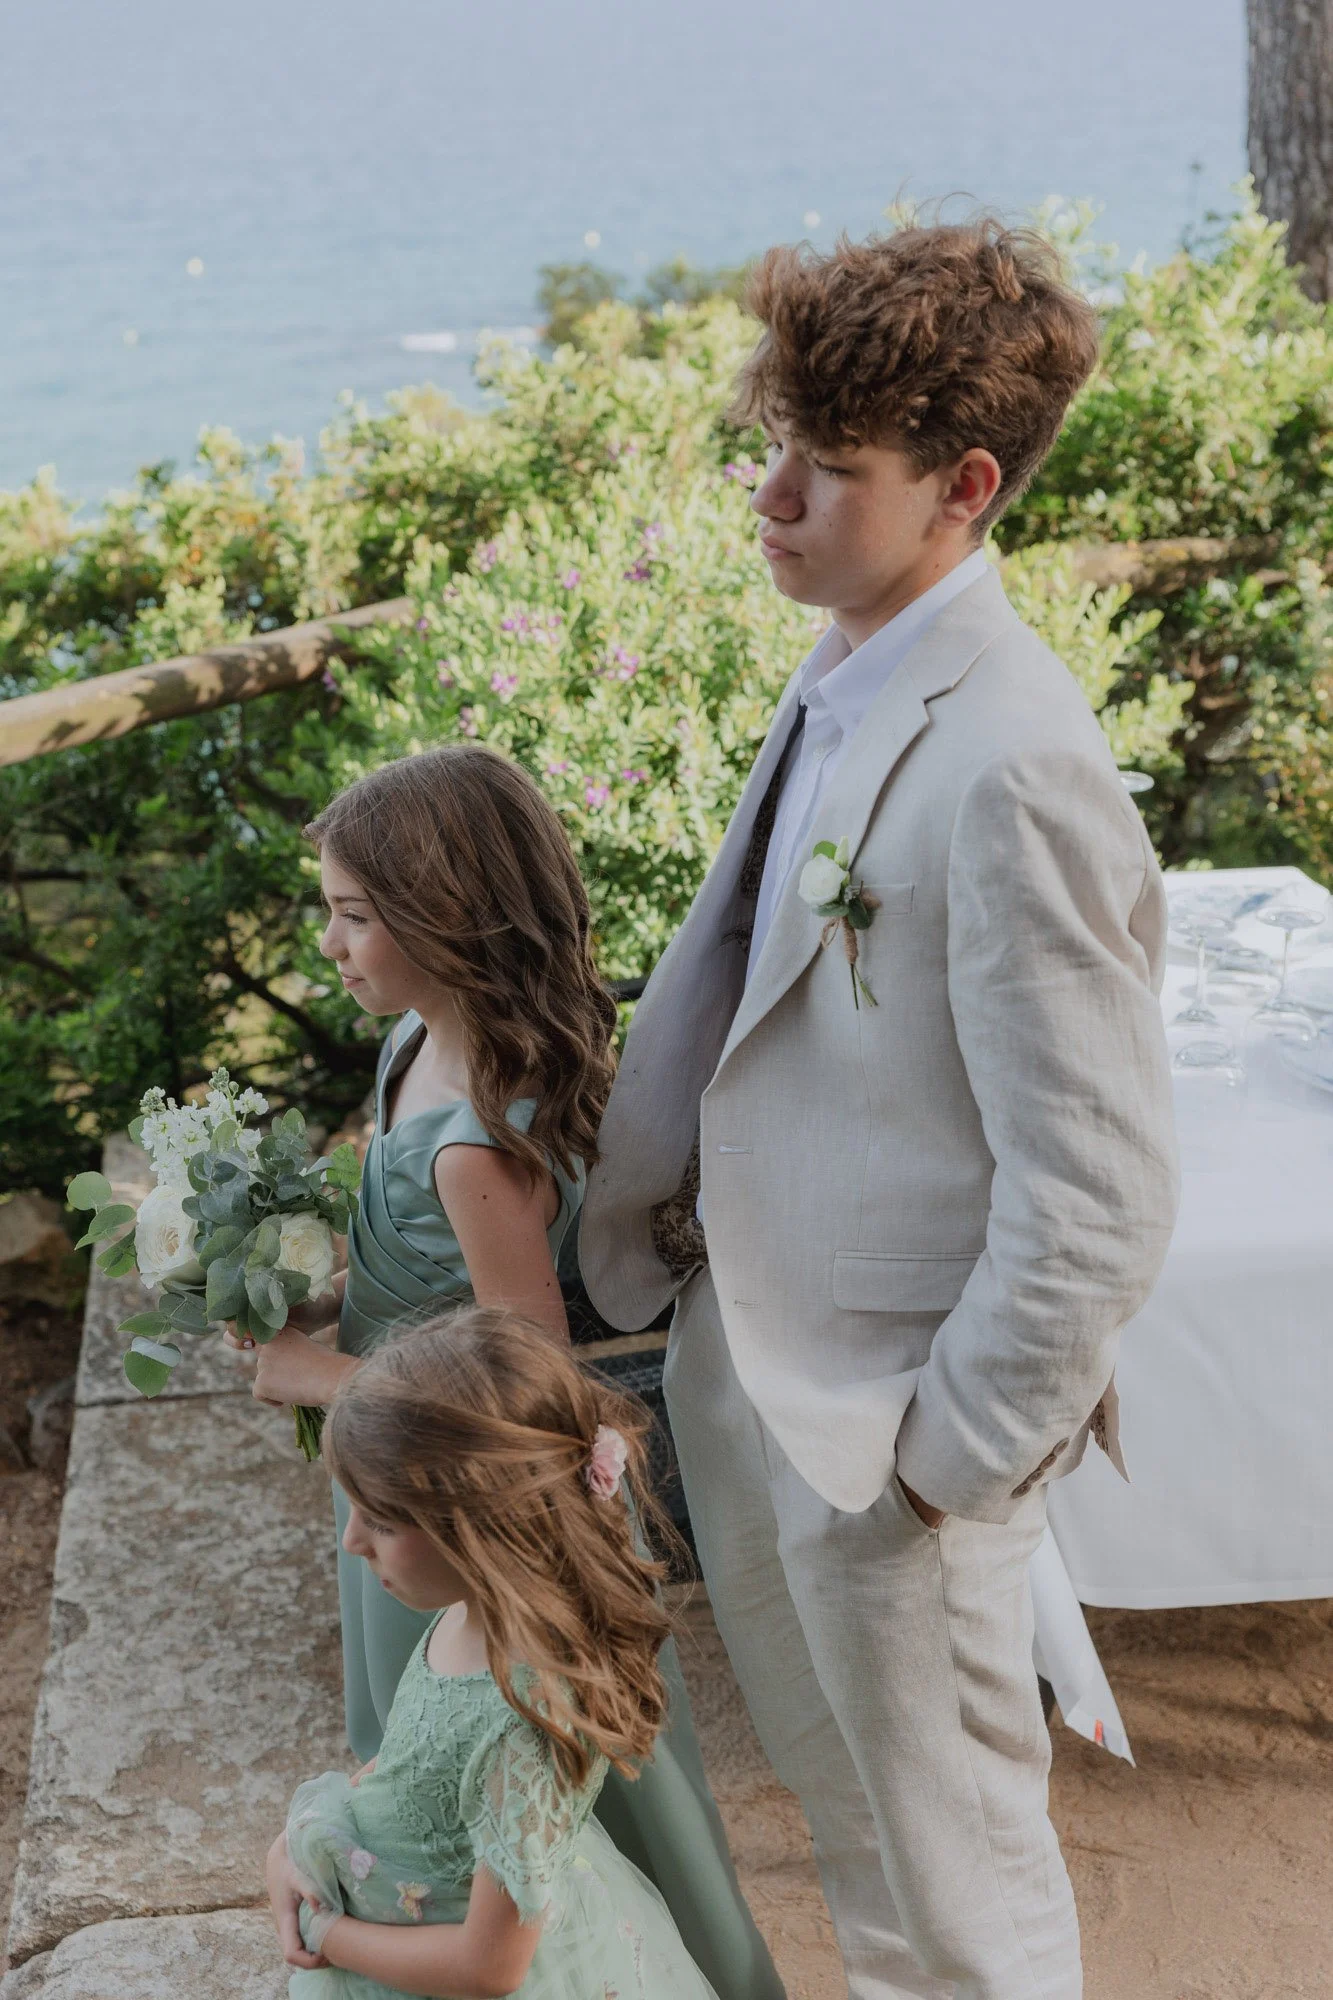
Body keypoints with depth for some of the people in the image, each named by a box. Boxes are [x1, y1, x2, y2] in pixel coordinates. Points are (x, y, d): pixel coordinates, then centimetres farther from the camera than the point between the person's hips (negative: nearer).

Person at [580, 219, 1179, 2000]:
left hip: (888, 1420, -8)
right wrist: (644, 1225, 15)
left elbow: (1101, 1200, -26)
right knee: (836, 1794, 29)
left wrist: (954, 1456, -17)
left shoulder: (1012, 770, -28)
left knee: (955, 1855, 16)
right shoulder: (841, 683, 1)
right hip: (749, 1364, 9)